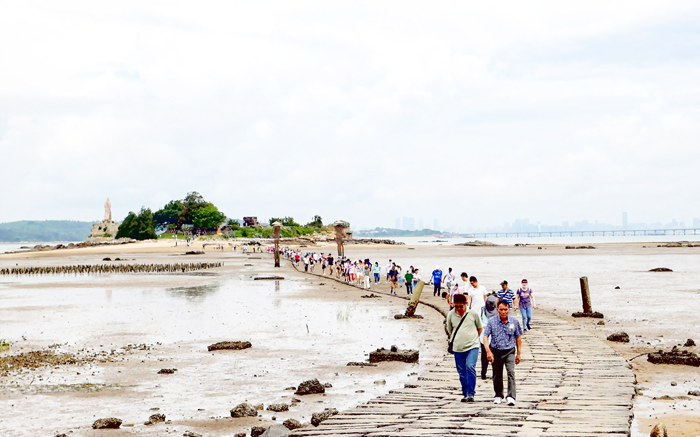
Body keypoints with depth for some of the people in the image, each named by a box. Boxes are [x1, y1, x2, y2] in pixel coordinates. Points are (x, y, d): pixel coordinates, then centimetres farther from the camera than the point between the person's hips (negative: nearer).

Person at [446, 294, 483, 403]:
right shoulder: (451, 314, 1)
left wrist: (473, 338, 8)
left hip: (472, 346, -3)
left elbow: (480, 328, 12)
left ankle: (470, 394, -15)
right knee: (462, 372, 7)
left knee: (470, 367, -19)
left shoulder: (473, 314, -2)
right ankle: (465, 394, 20)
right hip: (458, 348, 3)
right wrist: (455, 340, 12)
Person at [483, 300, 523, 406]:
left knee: (511, 372, -16)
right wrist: (488, 351, -20)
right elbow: (485, 336, -7)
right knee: (497, 375, 10)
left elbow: (517, 337, 9)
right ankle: (498, 396, 28)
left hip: (509, 351, -1)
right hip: (496, 352, 1)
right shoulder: (492, 322, -5)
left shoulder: (514, 321, 0)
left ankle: (511, 397, -17)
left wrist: (518, 353, 9)